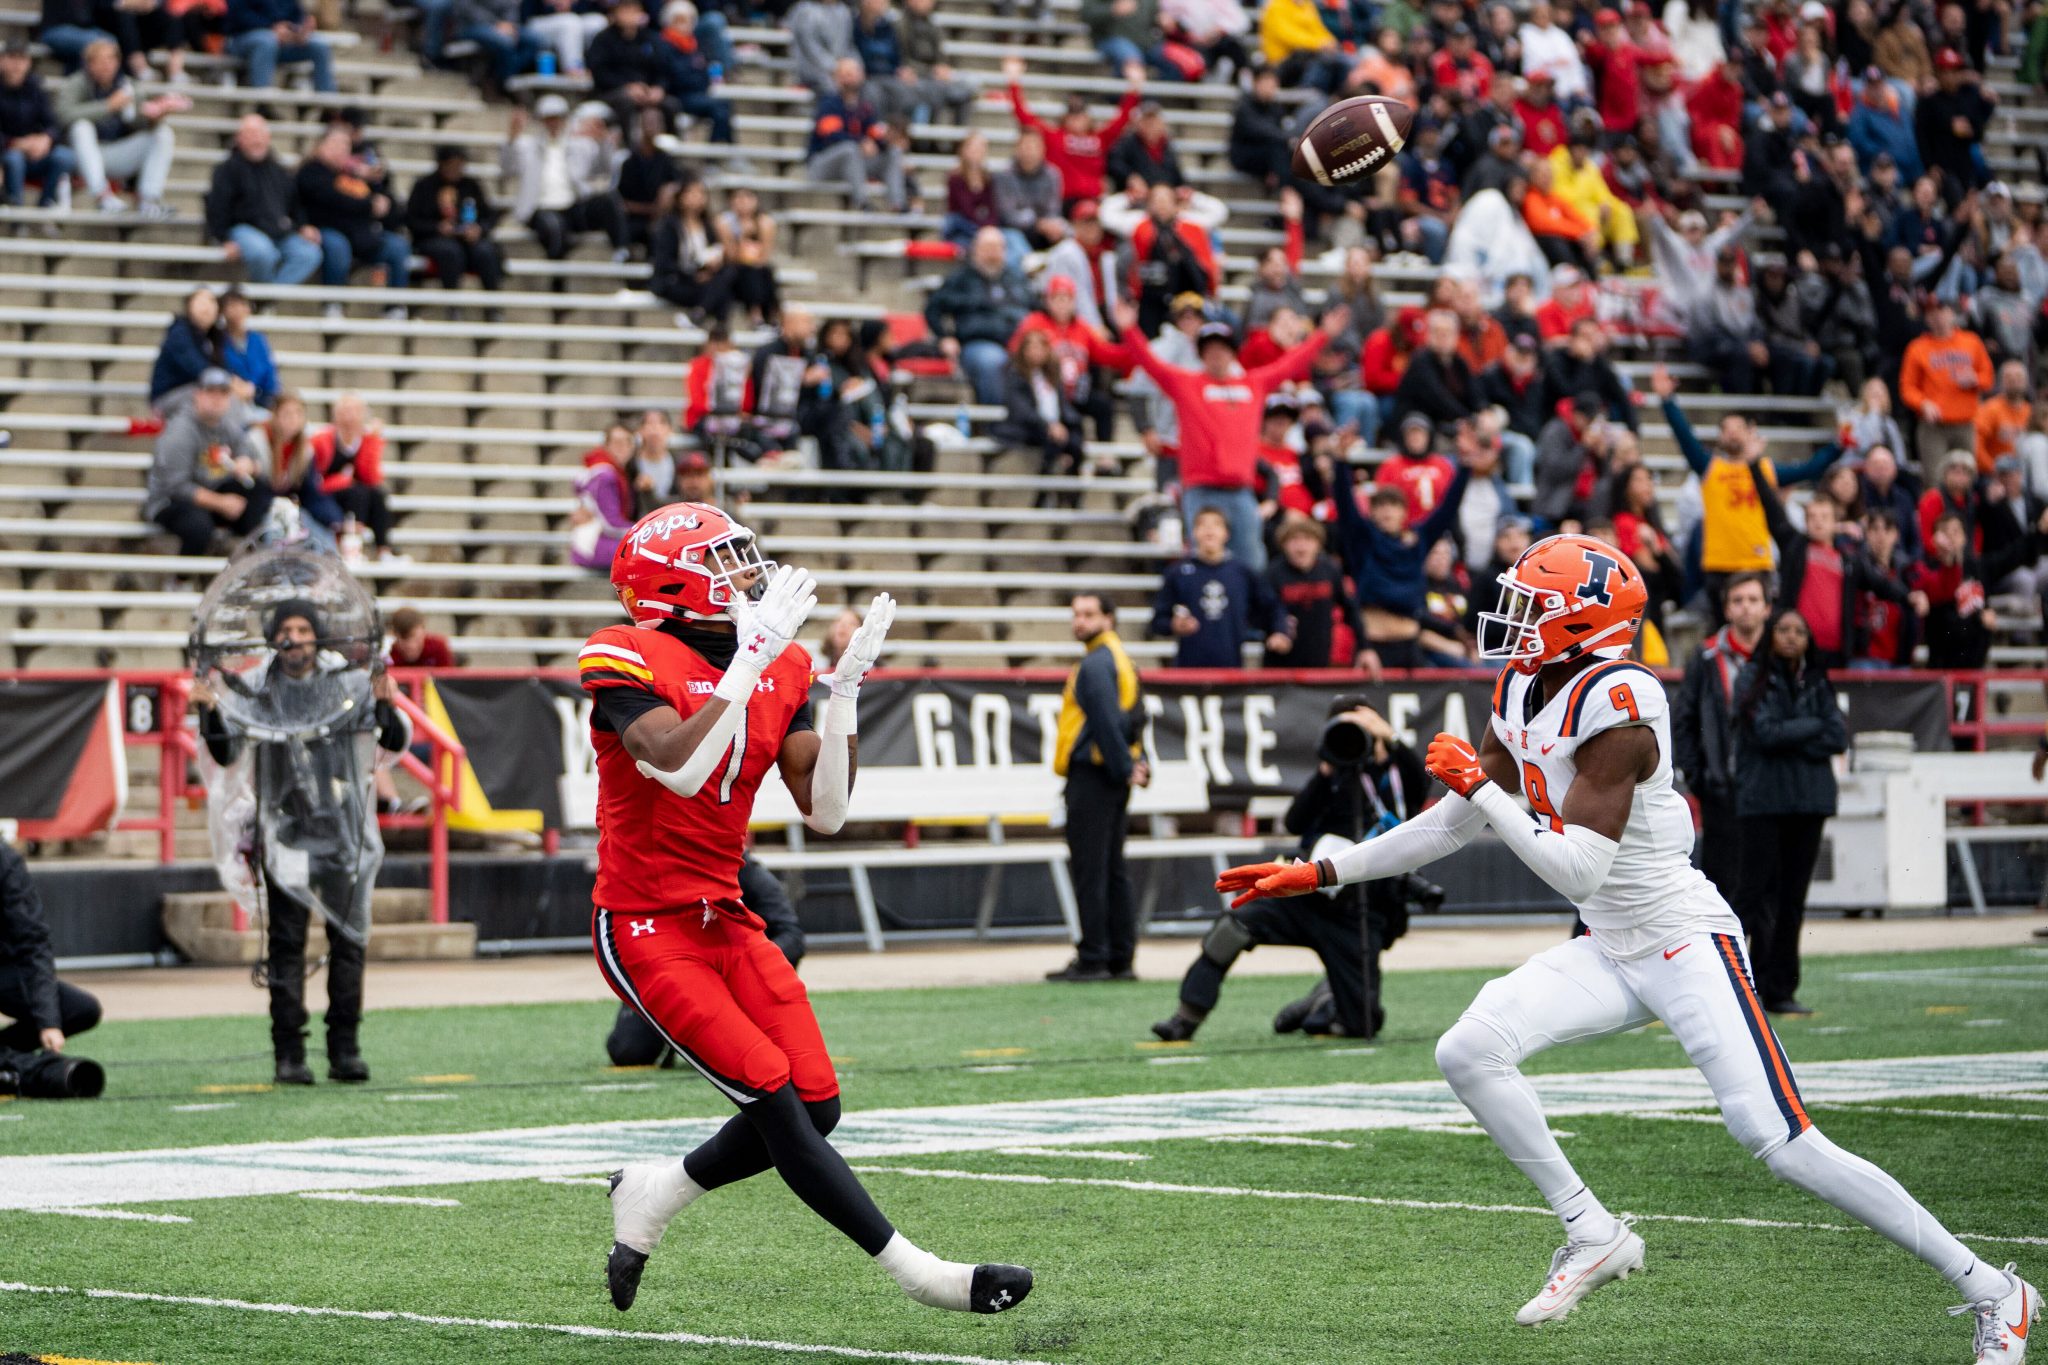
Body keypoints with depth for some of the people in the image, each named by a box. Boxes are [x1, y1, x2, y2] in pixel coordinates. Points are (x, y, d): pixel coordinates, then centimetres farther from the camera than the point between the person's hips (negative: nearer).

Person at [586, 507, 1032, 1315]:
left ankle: (653, 1194, 21)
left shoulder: (779, 671, 6)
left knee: (815, 1105, -2)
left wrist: (845, 691, -8)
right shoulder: (627, 661, -13)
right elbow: (679, 768, -31)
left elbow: (825, 814, 0)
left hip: (724, 920, 7)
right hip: (645, 926, -7)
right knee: (775, 1099, -16)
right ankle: (915, 1271, -13)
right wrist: (752, 655, -29)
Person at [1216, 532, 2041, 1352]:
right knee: (1468, 1052, -10)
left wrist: (1481, 788, -21)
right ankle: (1594, 1237, 4)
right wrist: (1322, 874, 14)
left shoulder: (1615, 706, -23)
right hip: (1611, 951, 8)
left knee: (1780, 1142, -16)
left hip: (1685, 944, -8)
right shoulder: (1523, 693, 5)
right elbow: (1453, 827, 15)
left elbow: (1576, 872, -26)